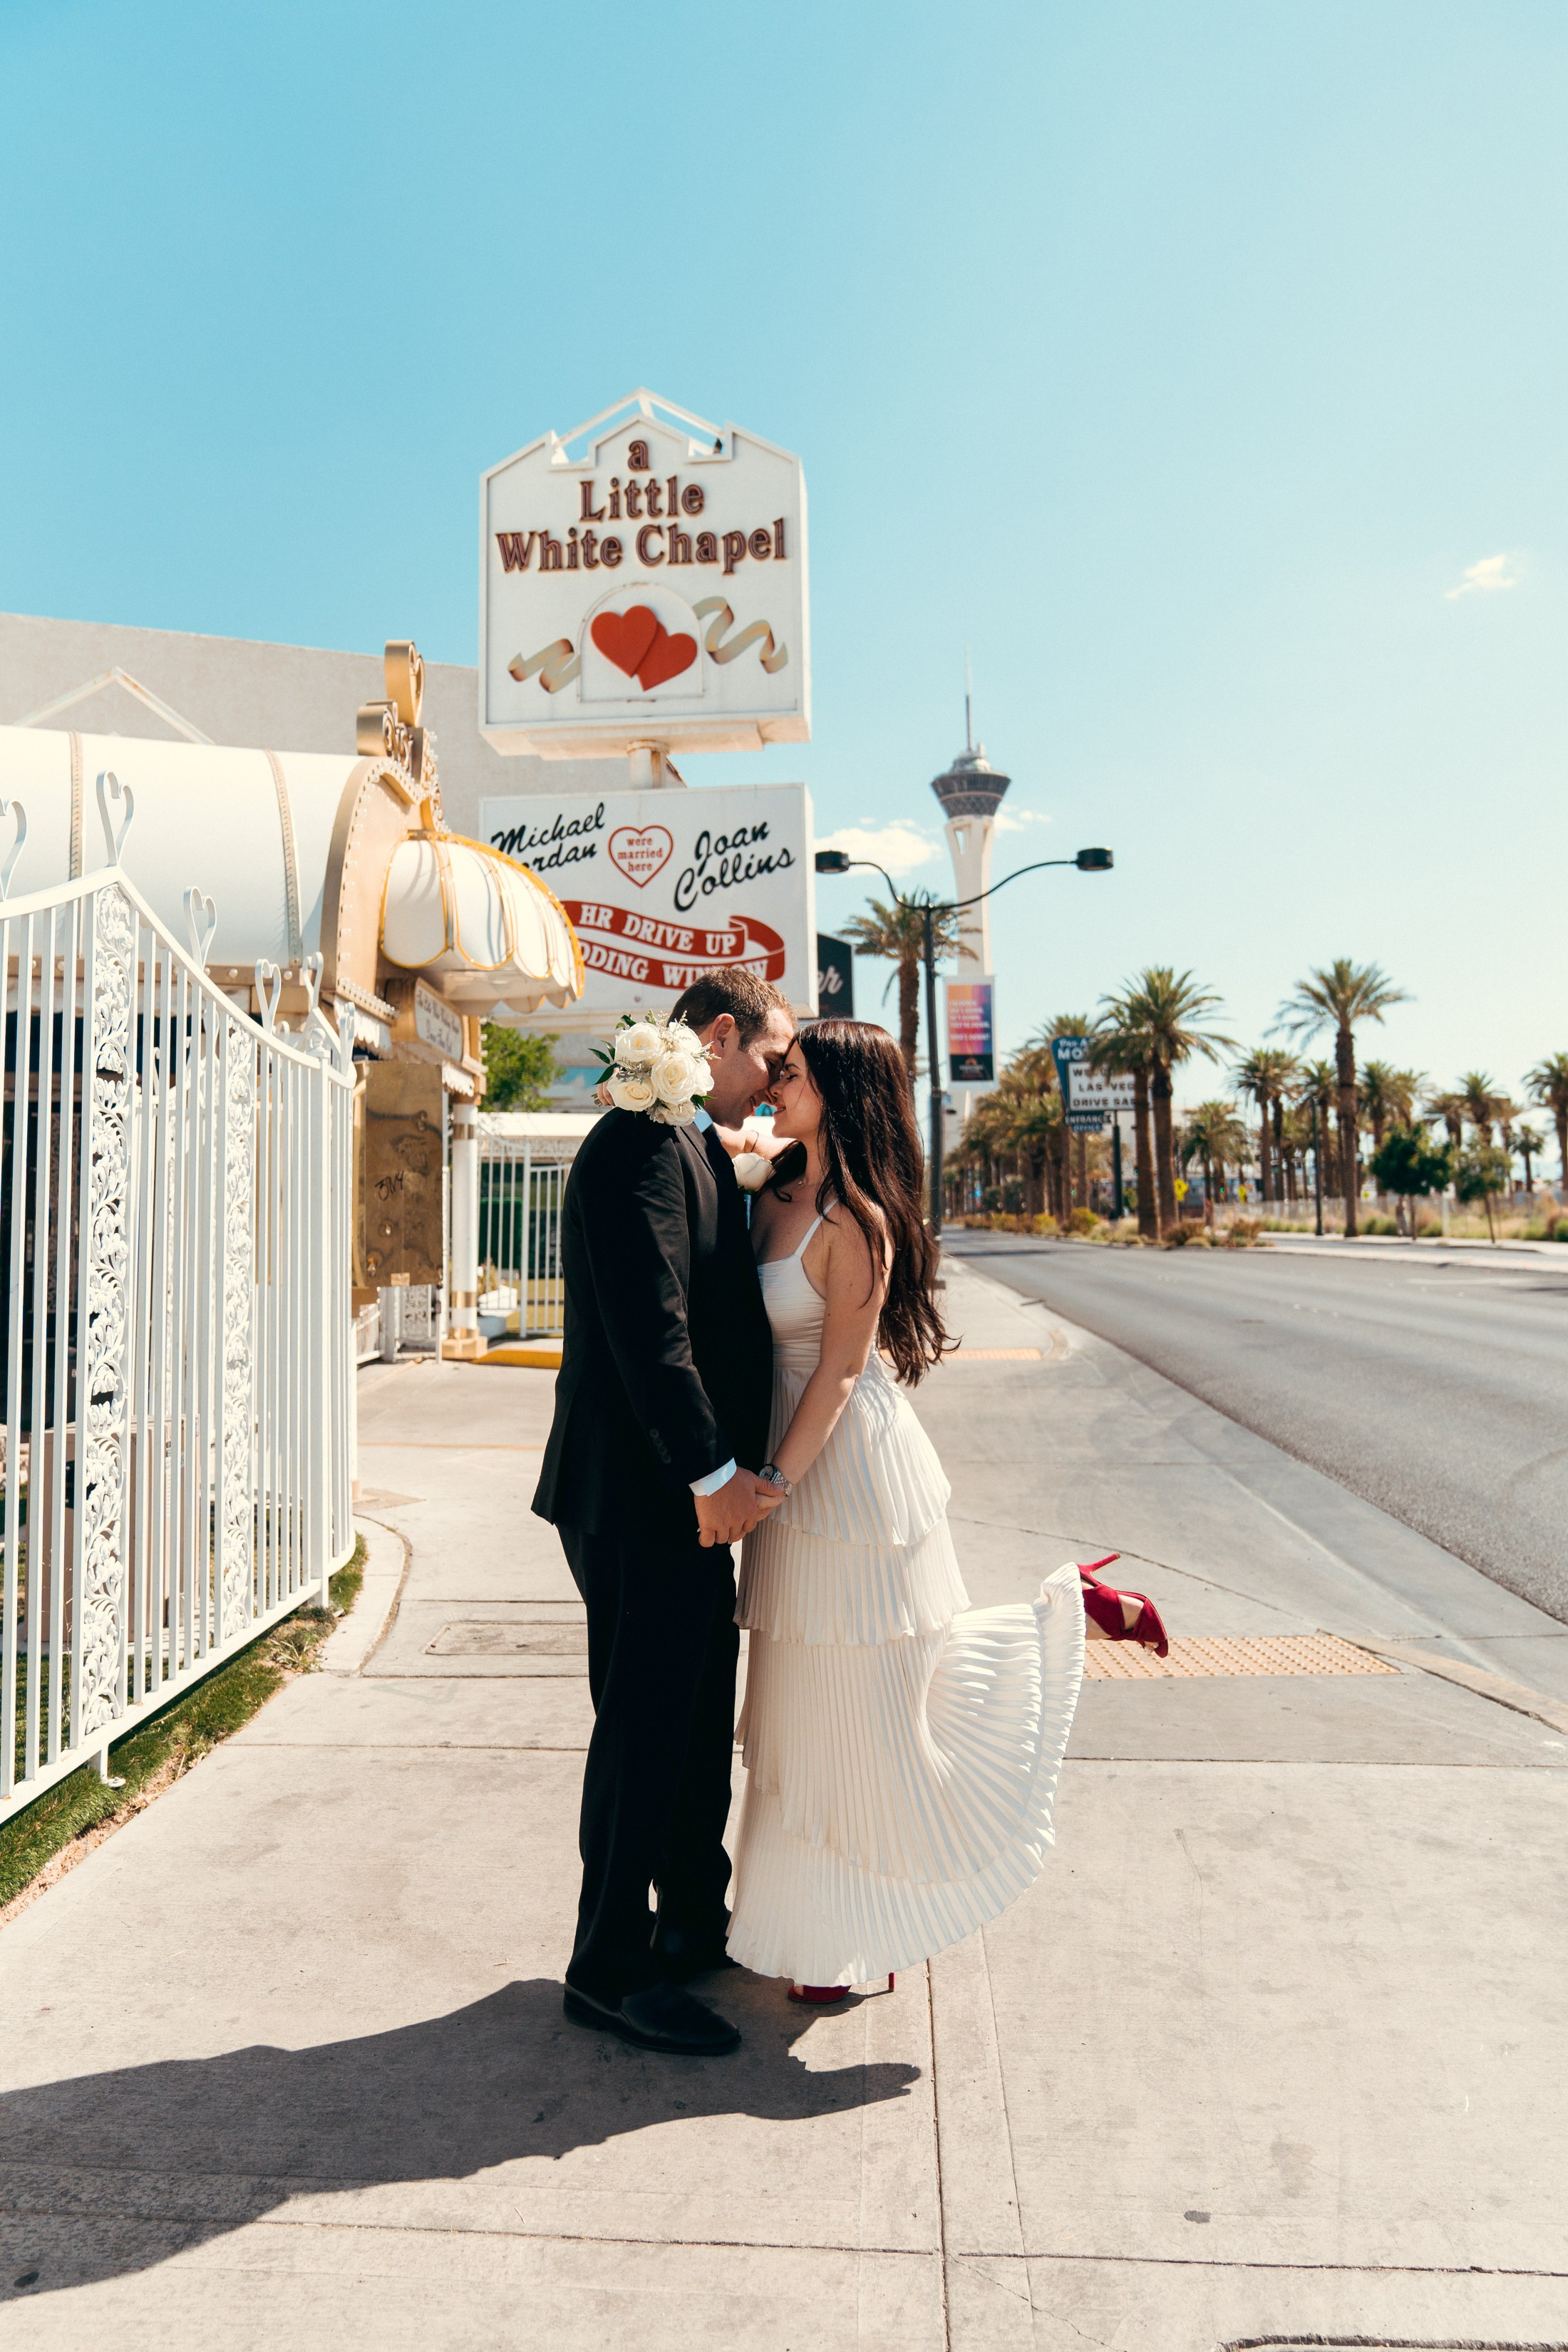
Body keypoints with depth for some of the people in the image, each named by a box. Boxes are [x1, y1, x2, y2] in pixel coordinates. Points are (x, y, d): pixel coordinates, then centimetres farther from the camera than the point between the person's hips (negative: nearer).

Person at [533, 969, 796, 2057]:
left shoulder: (695, 1150, 16)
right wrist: (713, 1473, -20)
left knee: (701, 1720, 20)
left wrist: (724, 1474, 12)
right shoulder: (642, 1142, -17)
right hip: (646, 1496, -10)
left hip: (690, 1492, 10)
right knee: (643, 1730, 2)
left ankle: (696, 1920, 38)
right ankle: (611, 1969, 19)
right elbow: (649, 1323, -24)